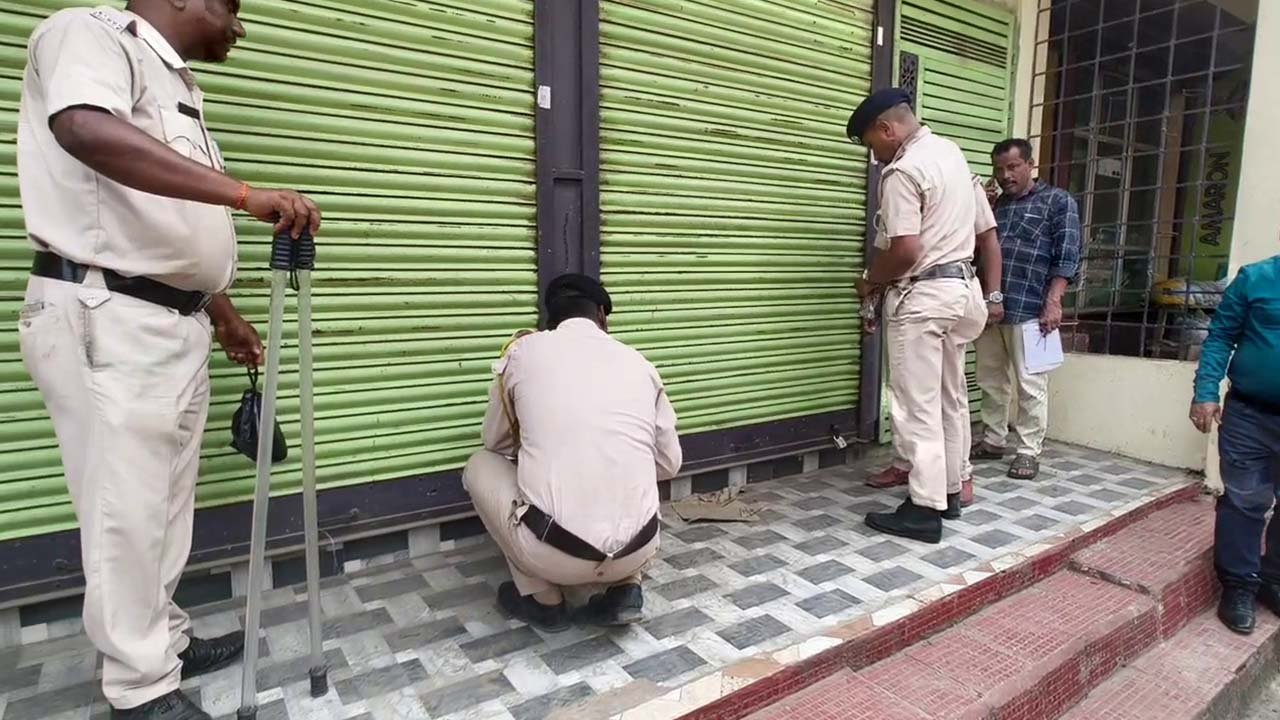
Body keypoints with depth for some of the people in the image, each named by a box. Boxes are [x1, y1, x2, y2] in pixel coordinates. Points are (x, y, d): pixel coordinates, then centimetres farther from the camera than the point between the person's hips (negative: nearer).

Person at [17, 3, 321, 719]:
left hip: (176, 321, 9)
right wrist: (245, 193, -32)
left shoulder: (179, 85, 21)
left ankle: (165, 640, 31)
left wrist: (225, 314, 24)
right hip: (104, 318, -9)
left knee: (166, 501, 16)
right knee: (126, 510, -1)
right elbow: (87, 131, -28)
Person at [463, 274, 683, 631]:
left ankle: (542, 599, 19)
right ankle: (625, 589, 16)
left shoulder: (523, 351, 5)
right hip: (637, 551, 4)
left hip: (555, 553, -3)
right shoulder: (637, 362, 10)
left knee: (480, 466, 22)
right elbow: (669, 464, 18)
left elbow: (497, 443, 21)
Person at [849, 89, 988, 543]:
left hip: (922, 295, -10)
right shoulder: (951, 151, 12)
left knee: (918, 406, -4)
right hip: (959, 284, 10)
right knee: (951, 396, 15)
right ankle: (950, 489, 27)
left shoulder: (903, 171, -18)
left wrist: (871, 280, -5)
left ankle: (925, 509, 2)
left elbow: (905, 251, -24)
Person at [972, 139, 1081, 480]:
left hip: (1029, 309, -5)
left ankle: (1028, 451, 9)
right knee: (991, 381, 11)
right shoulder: (994, 203, 19)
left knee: (1029, 385, 0)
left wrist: (1053, 302, -14)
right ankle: (993, 441, 23)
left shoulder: (1058, 201, 4)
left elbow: (1066, 257, -5)